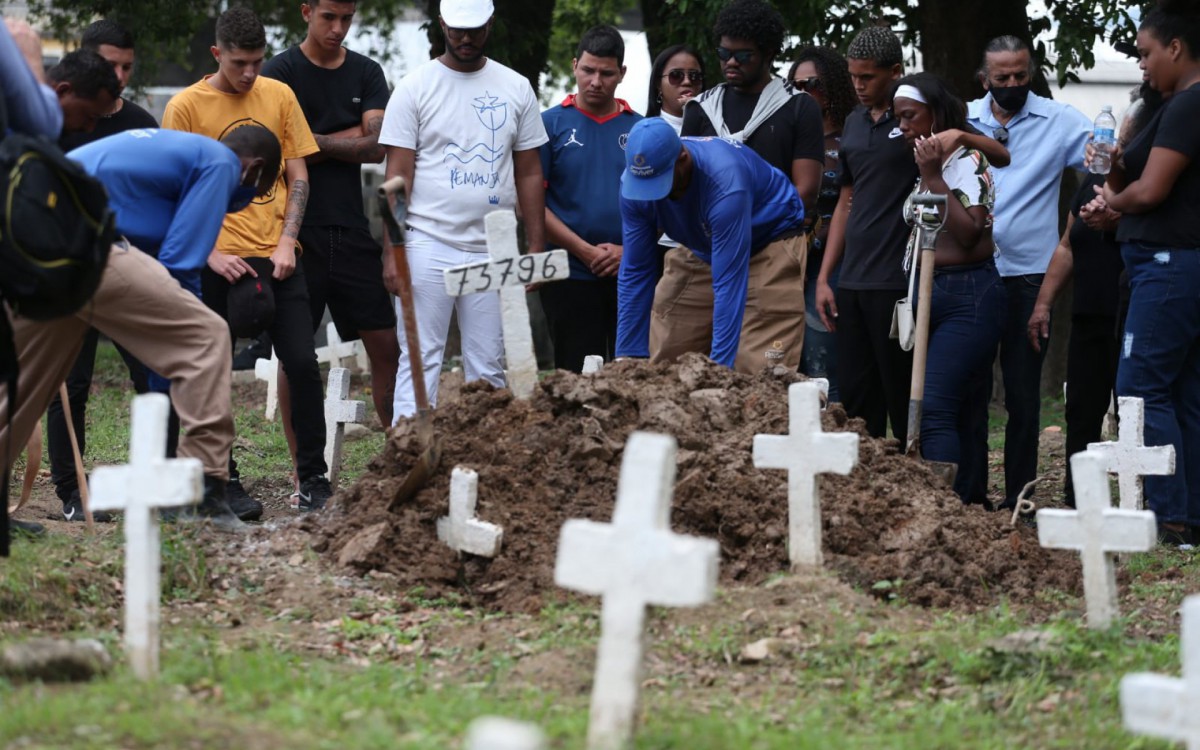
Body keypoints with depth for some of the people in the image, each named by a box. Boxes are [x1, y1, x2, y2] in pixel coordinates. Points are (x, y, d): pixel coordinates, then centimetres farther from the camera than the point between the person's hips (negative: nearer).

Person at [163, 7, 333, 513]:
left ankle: (313, 477, 7)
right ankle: (225, 482, 11)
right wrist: (211, 254, -11)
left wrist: (287, 242, -3)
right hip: (219, 261, -2)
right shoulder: (186, 106, -2)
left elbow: (298, 177, 10)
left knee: (302, 364, -3)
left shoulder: (279, 96, 7)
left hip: (276, 257, 2)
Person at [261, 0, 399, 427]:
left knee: (386, 347, 0)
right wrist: (351, 137, -5)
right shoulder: (281, 72, 0)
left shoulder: (367, 74, 12)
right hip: (299, 231, -3)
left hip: (352, 230, 4)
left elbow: (377, 148, 1)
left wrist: (315, 142, -5)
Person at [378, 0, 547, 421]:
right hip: (429, 245, -3)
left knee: (488, 367, 5)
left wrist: (536, 248, 4)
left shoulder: (516, 89, 10)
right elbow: (398, 175, -2)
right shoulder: (414, 89, 1)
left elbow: (529, 173, 12)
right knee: (421, 360, -5)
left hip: (493, 251, 3)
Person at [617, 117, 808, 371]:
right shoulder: (635, 181, -21)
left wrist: (719, 365, -41)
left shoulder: (725, 181, -39)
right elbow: (634, 273, -14)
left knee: (755, 367, -20)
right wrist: (628, 357, -15)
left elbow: (729, 283, -39)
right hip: (702, 250, 6)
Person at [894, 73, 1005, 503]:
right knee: (960, 412, 8)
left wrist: (933, 177, -17)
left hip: (968, 297, -8)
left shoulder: (966, 161, -7)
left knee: (934, 408, -19)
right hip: (932, 295, 8)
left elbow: (968, 234, -18)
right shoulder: (925, 165, 16)